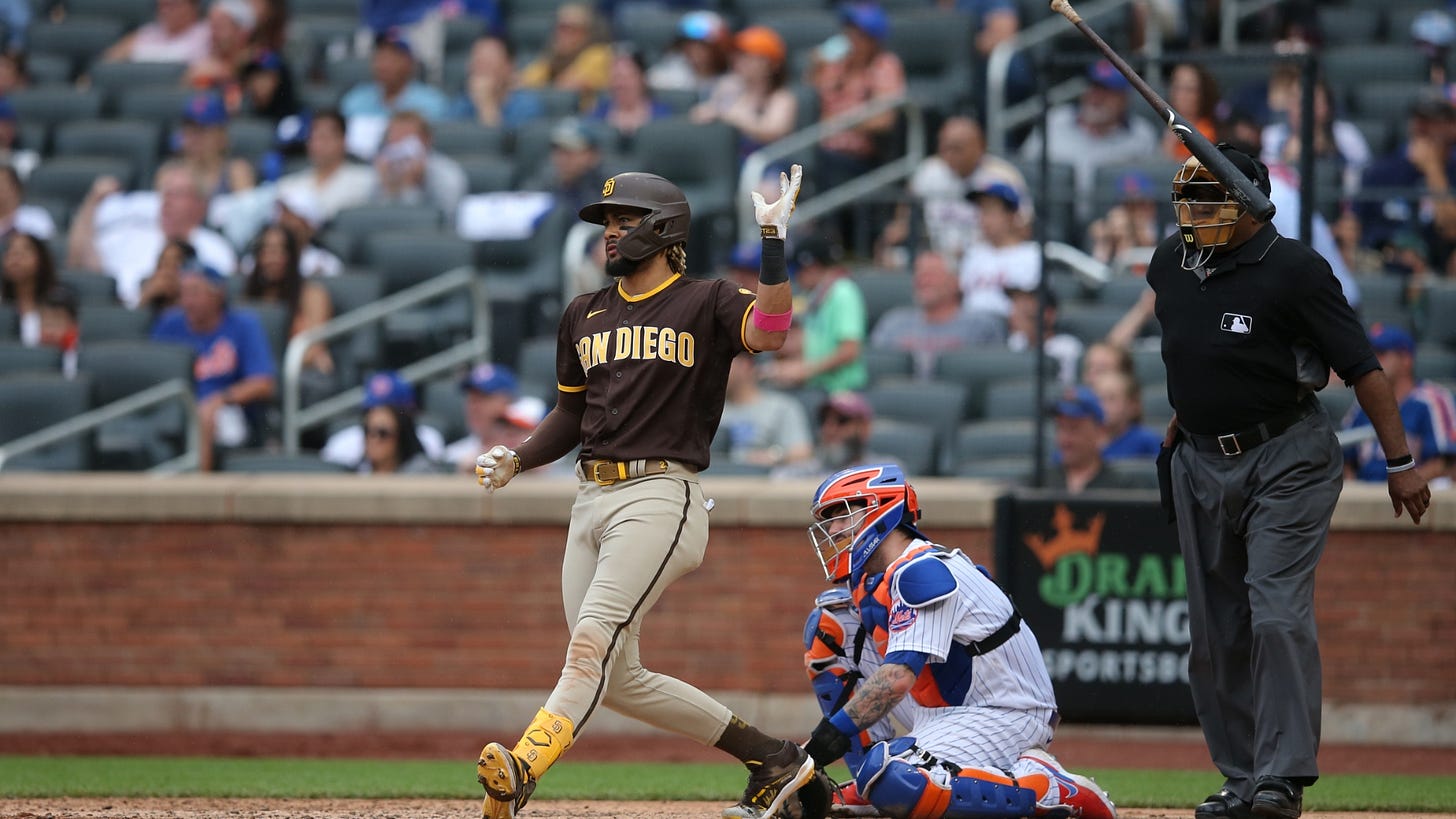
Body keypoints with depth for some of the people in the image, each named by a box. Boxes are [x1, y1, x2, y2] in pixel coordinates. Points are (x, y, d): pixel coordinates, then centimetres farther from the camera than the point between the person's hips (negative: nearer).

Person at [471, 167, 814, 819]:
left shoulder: (706, 304, 0)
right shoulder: (585, 315, 20)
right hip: (591, 500, 8)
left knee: (593, 640, -25)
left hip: (660, 497, -8)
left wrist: (772, 238, -24)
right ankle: (771, 759, 13)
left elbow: (768, 332, -21)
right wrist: (517, 459, 9)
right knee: (618, 681, 4)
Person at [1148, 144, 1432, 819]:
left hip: (1287, 460, -7)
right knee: (1215, 634, 6)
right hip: (1200, 462, 7)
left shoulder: (1293, 269, -13)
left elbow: (1362, 367, -12)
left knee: (1279, 617, -17)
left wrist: (1400, 463, -14)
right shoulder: (1170, 264, 6)